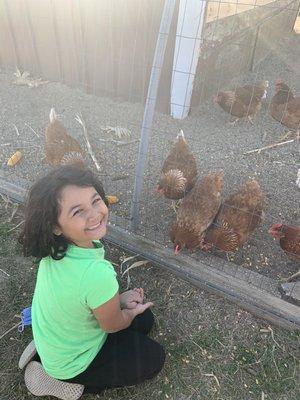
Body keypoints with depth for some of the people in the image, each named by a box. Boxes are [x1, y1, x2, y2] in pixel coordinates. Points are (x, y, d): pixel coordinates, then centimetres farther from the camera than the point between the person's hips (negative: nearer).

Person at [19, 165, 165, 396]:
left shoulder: (56, 248, -21)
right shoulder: (98, 275, -43)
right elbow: (113, 325, -20)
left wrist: (119, 298, -6)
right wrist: (132, 311, 0)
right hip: (70, 363, -5)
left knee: (145, 320, 18)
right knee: (154, 357, 10)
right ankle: (75, 383, 10)